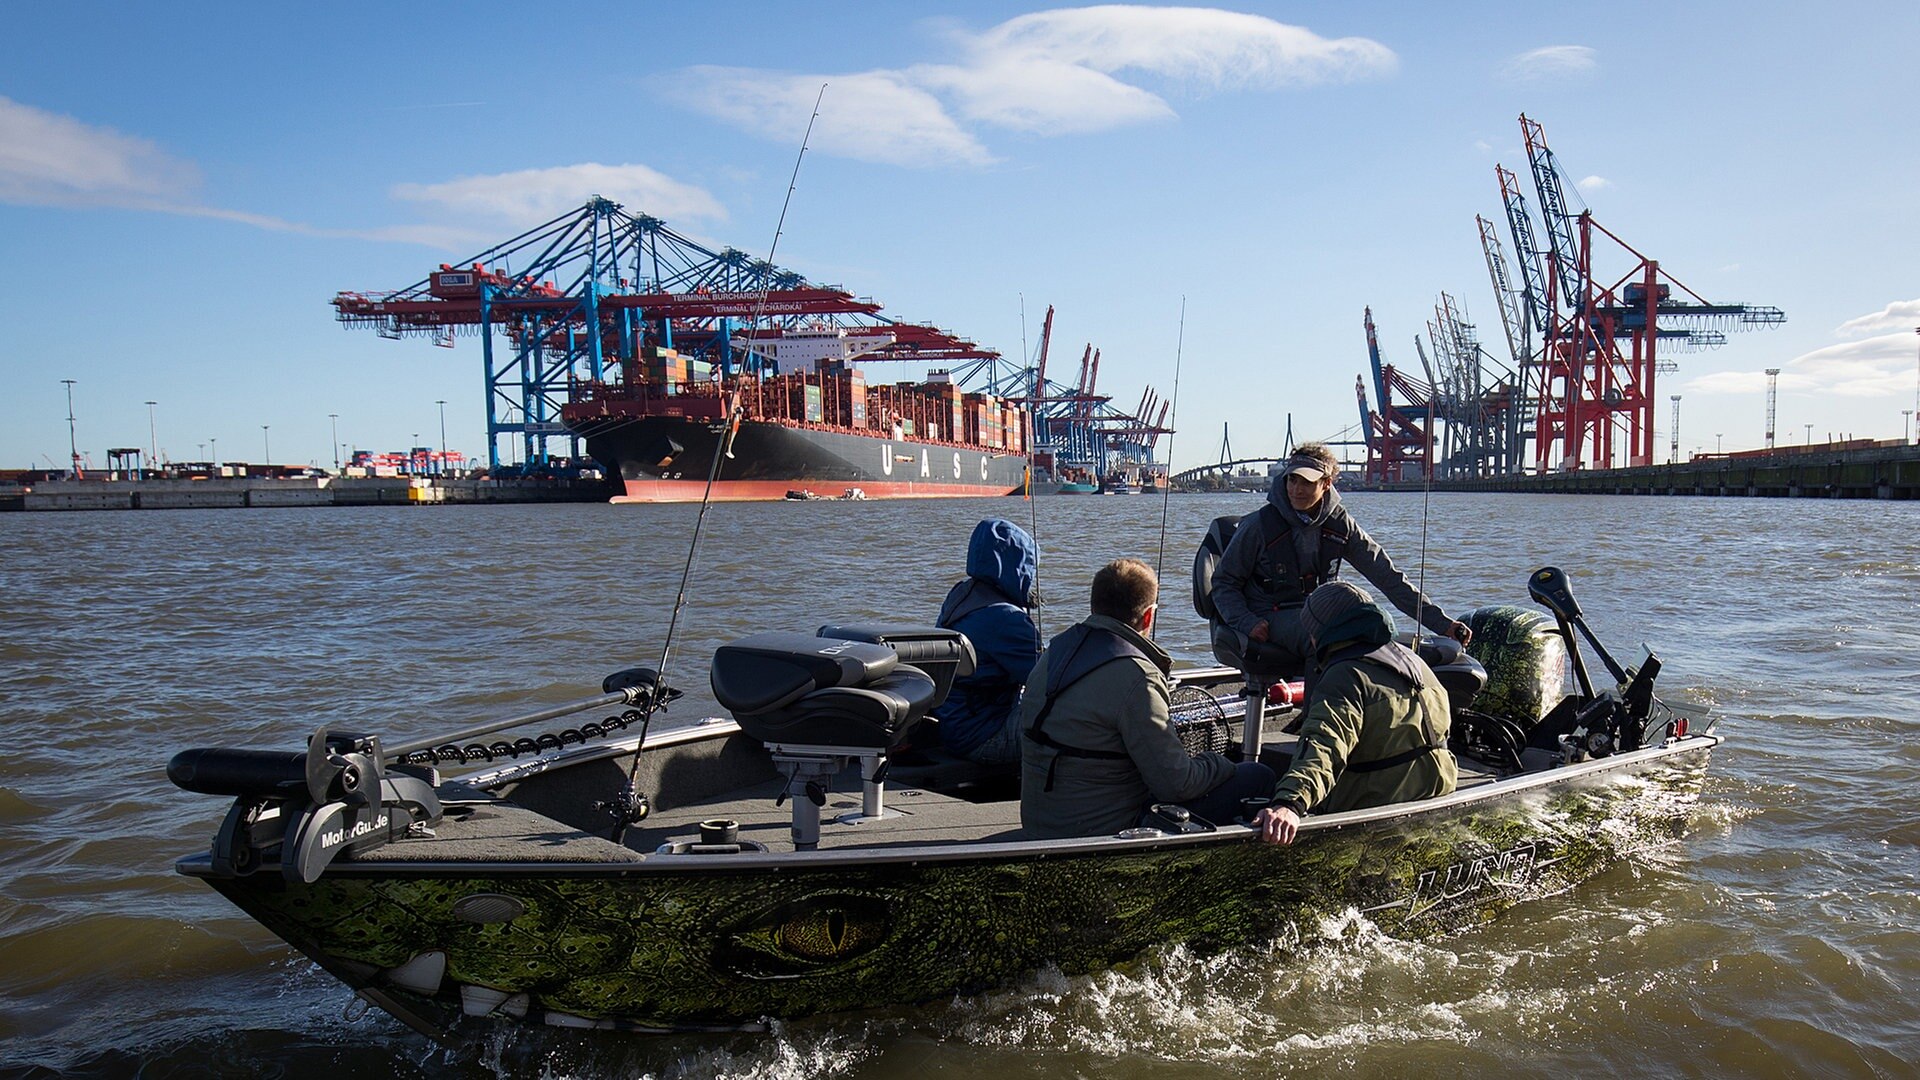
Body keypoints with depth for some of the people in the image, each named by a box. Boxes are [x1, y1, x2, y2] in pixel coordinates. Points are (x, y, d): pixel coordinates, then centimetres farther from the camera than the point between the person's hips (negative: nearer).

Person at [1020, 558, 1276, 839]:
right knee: (1257, 777, -4)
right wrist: (1220, 764, 1)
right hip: (1104, 832, -9)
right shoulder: (1134, 676, -22)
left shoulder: (1055, 651, 3)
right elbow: (1176, 784, -22)